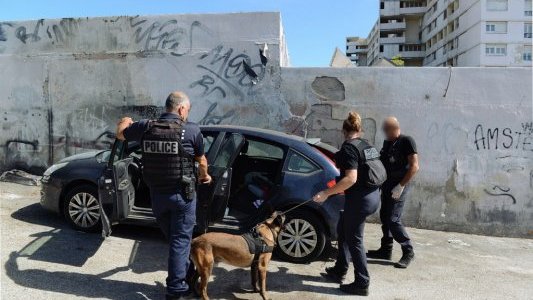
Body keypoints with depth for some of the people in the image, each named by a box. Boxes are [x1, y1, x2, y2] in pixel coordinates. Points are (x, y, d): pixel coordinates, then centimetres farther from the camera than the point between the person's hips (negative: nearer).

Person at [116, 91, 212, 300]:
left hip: (157, 195, 5)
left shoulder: (146, 127, -4)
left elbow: (120, 134, 16)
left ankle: (184, 276, 38)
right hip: (182, 194, -4)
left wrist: (125, 122, 39)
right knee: (180, 241, 7)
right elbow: (202, 161, 3)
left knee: (173, 239, 21)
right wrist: (203, 176, 25)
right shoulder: (191, 130, -12)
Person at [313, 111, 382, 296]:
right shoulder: (367, 146, 11)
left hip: (360, 199, -9)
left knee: (353, 239, 3)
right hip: (373, 196, 9)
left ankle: (362, 284, 14)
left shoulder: (349, 147, -14)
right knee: (343, 230, 21)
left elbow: (351, 178, -23)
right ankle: (339, 271, 30)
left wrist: (326, 193, -22)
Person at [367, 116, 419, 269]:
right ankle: (386, 250, 23)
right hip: (387, 185, 8)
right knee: (385, 217, 12)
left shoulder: (406, 141, -12)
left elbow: (414, 166, -16)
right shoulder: (387, 142, 11)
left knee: (393, 220, -10)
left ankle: (408, 251, 5)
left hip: (398, 187, -8)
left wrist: (401, 186, -20)